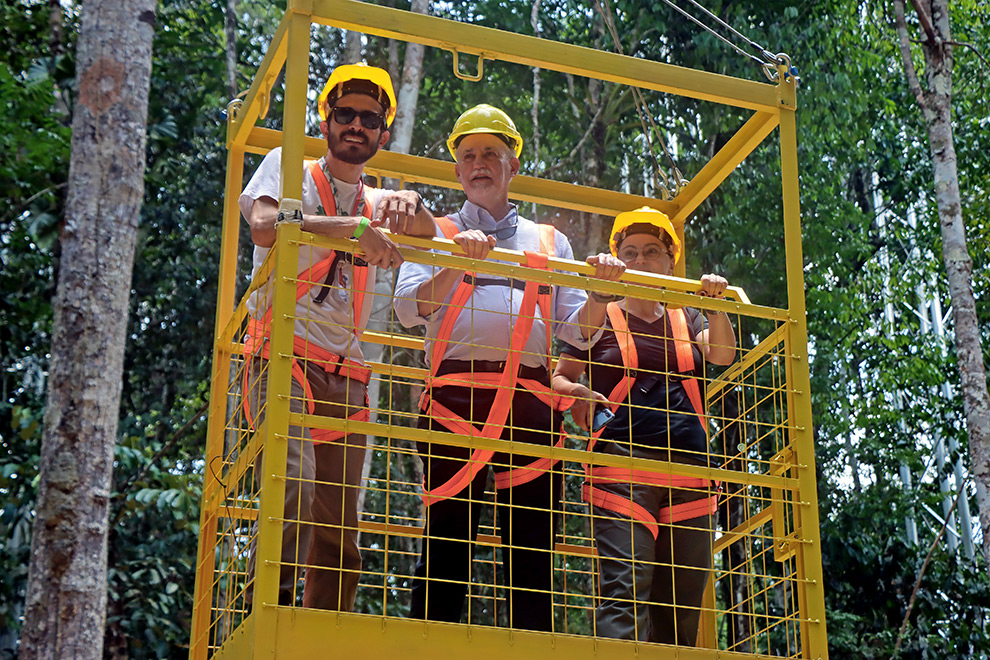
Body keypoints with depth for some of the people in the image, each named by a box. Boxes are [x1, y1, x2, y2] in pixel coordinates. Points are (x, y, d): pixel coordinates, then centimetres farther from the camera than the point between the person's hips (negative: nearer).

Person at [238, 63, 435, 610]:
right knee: (293, 495, -24)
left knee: (339, 532, 3)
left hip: (346, 375, 6)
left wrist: (409, 204, -21)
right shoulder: (288, 167, 10)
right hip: (286, 359, -5)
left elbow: (426, 233, 2)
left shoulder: (378, 203, 23)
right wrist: (354, 226, -22)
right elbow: (265, 227, -12)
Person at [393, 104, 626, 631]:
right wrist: (461, 262, -13)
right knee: (446, 541, -8)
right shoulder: (436, 233, 18)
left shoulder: (549, 241, 25)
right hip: (457, 394, -2)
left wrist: (600, 289, -3)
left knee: (532, 554, -2)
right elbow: (409, 308, 1)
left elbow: (578, 329, 17)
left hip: (531, 401, 2)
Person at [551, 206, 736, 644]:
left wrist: (717, 306, -10)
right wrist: (576, 394, -10)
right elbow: (558, 378, 12)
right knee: (625, 585, -19)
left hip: (688, 468, 4)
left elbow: (722, 354, 6)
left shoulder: (685, 319, 23)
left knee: (682, 600, 1)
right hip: (621, 461, -4)